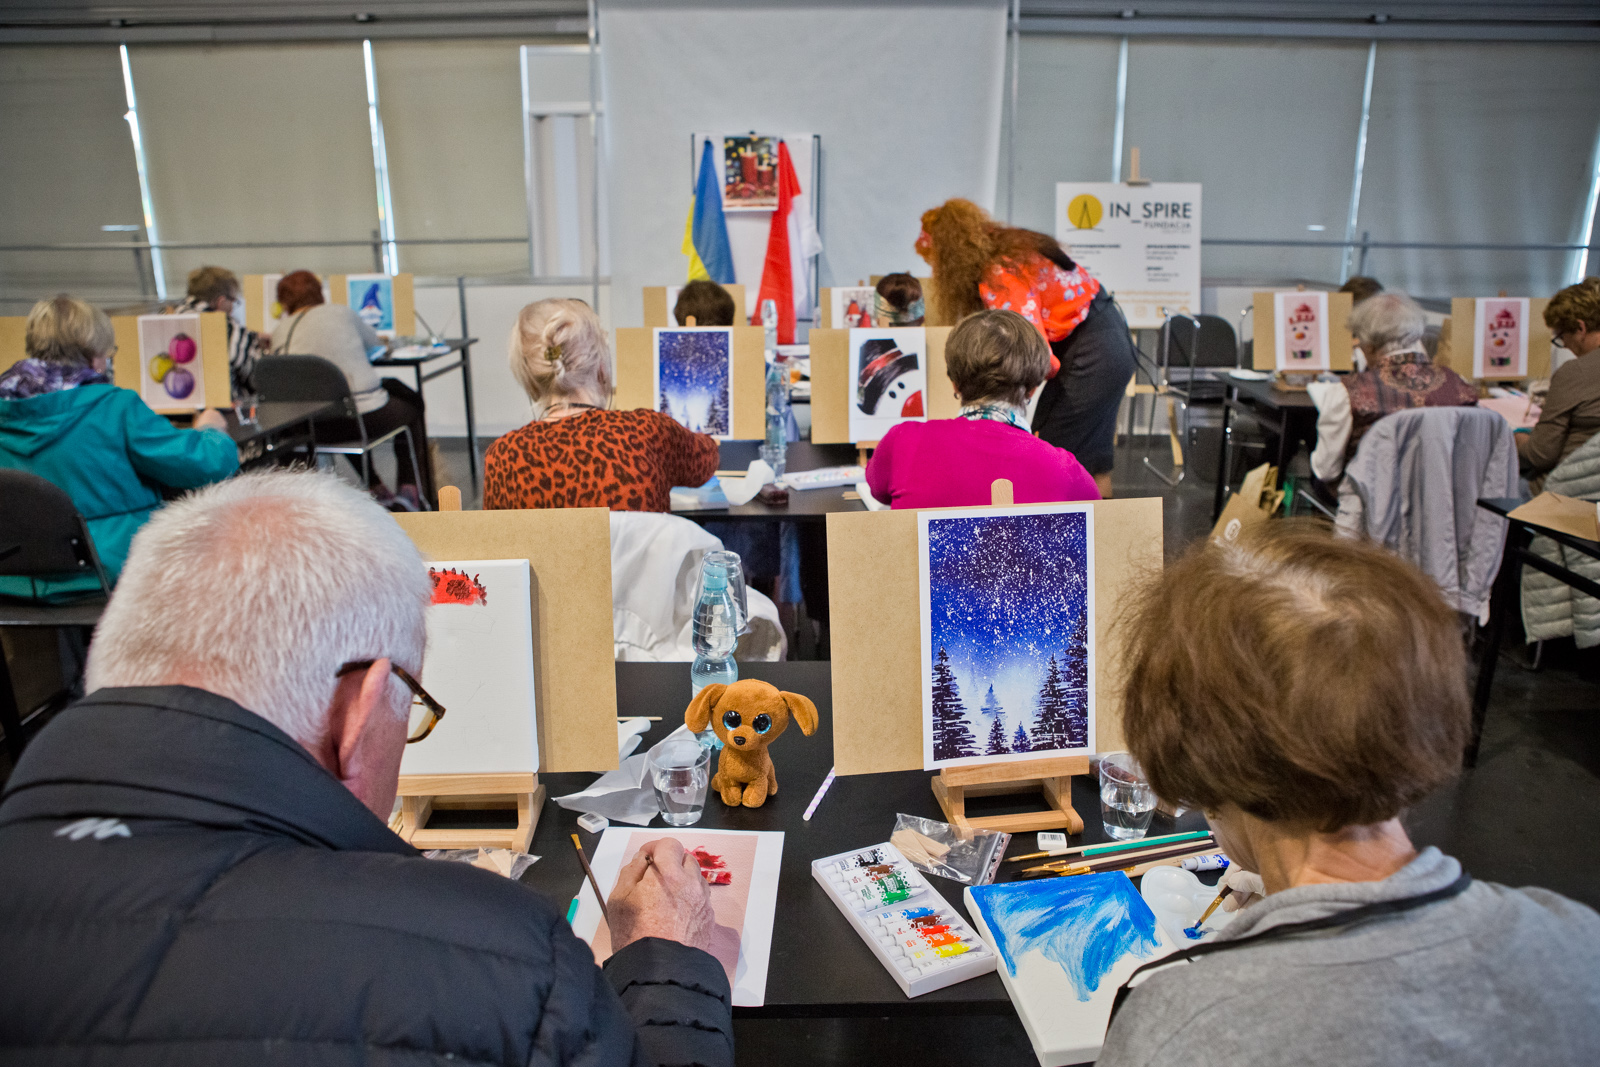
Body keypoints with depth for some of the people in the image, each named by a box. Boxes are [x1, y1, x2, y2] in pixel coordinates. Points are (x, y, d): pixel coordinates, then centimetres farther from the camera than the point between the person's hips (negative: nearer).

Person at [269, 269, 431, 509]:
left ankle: (376, 489, 36)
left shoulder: (280, 333, 6)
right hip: (367, 417, -4)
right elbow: (376, 344, 16)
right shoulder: (341, 313, 1)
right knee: (412, 406, 27)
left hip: (317, 428, 4)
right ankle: (409, 489, 19)